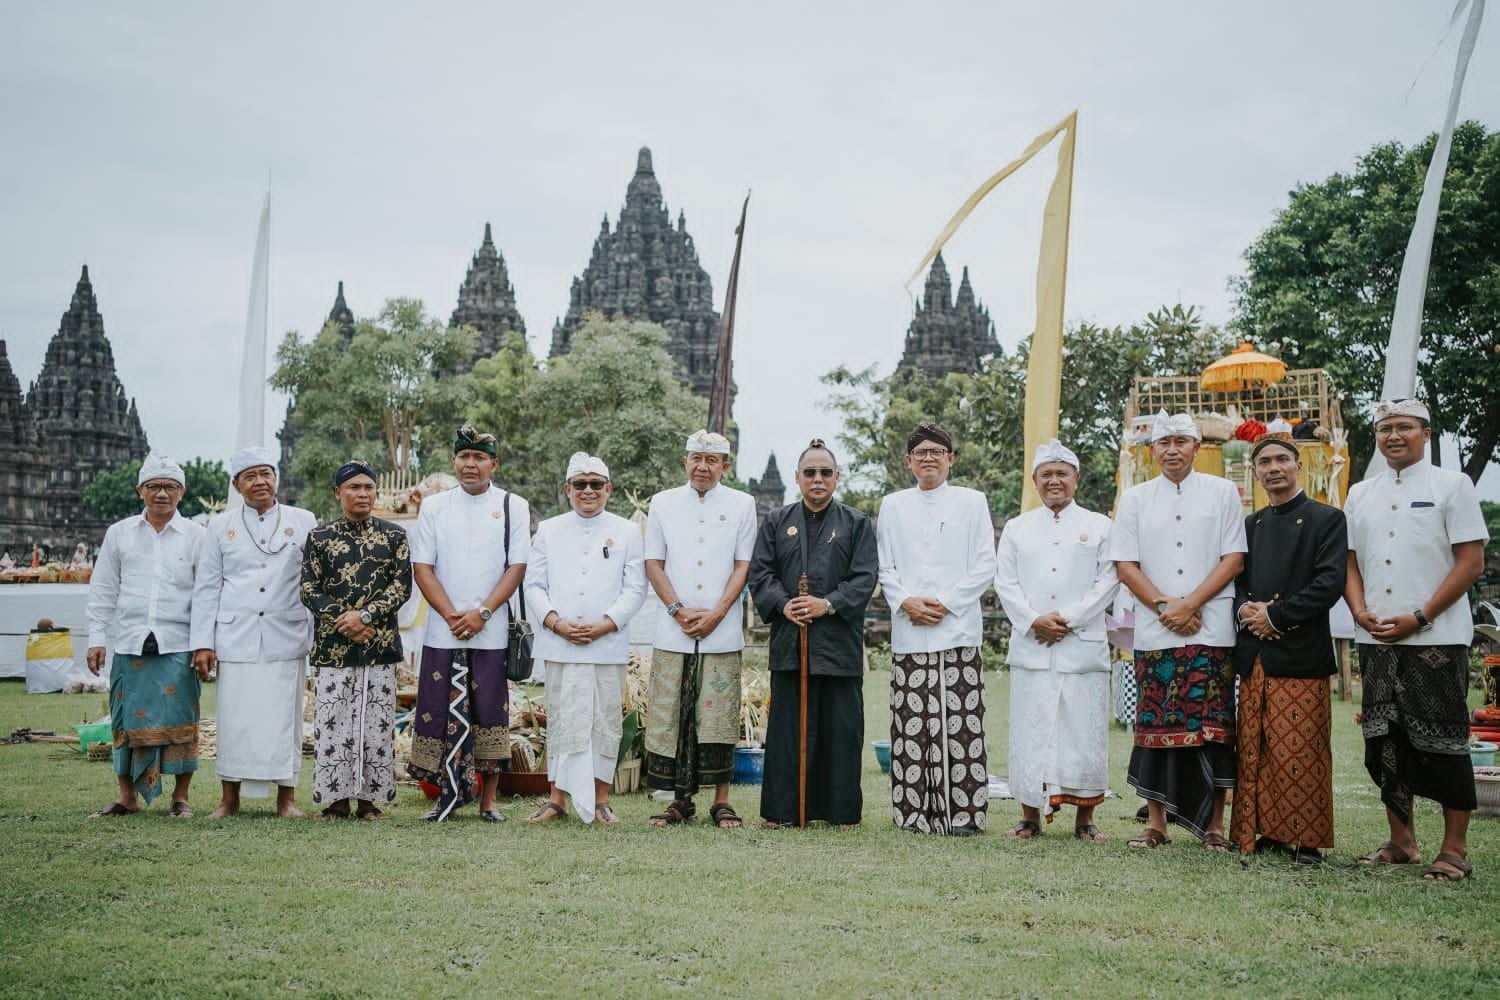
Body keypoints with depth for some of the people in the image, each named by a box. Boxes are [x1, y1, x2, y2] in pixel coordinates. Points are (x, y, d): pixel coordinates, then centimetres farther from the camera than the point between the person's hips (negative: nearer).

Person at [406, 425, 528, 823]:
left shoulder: (513, 507, 5)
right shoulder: (433, 506, 8)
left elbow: (517, 567, -1)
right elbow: (422, 566, 3)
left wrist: (481, 613, -12)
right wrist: (451, 615, -9)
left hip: (492, 632, -1)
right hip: (442, 632, 1)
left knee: (491, 712, 2)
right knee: (439, 711, 1)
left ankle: (488, 800, 11)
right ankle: (446, 795, 13)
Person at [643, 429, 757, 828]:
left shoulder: (742, 504, 8)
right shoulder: (663, 503, 10)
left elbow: (743, 565, 4)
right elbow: (654, 563, 7)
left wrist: (716, 613, -8)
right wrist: (680, 611, -6)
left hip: (722, 632, -1)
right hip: (673, 632, 1)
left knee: (719, 717, -1)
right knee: (671, 717, 1)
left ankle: (721, 801, 7)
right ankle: (680, 800, 10)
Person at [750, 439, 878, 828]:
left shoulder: (856, 524, 9)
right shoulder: (776, 522, 13)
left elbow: (865, 577, -1)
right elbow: (760, 572, 5)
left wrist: (830, 604, -15)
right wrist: (782, 604, -12)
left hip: (839, 642, -1)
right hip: (789, 641, 1)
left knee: (840, 727, 1)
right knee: (788, 728, 2)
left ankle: (841, 809, 11)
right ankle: (783, 809, 9)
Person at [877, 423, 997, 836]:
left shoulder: (972, 502, 9)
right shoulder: (893, 506, 15)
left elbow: (985, 567, 3)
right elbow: (884, 566, 11)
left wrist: (946, 603, -7)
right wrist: (905, 601, -6)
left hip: (958, 630, -2)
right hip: (908, 633, 2)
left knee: (960, 724, -5)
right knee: (911, 724, 0)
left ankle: (964, 812, 0)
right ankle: (915, 810, 7)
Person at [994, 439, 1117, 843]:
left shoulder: (1098, 526, 9)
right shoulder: (1016, 528, 15)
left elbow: (1108, 582, 1)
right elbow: (1005, 582, 7)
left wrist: (1069, 619, -9)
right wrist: (1033, 620, -8)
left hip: (1083, 647, -1)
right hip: (1030, 647, 1)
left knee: (1084, 731, -1)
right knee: (1030, 731, 1)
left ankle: (1084, 818, 8)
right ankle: (1031, 816, 9)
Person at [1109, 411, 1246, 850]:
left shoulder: (1222, 492, 8)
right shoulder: (1135, 499, 12)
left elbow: (1234, 558, 1)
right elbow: (1125, 564, 6)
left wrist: (1190, 604, -9)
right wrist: (1164, 606, -7)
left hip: (1211, 629, -1)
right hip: (1154, 630, 1)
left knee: (1213, 727, -2)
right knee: (1154, 726, 2)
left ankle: (1215, 825, 6)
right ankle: (1155, 822, 10)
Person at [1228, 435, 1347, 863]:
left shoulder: (1326, 519, 2)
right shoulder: (1250, 525, 19)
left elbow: (1330, 583, -9)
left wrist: (1275, 616, -12)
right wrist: (1245, 611, -5)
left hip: (1301, 654, -5)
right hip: (1254, 654, 5)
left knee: (1300, 753, -6)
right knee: (1254, 752, 5)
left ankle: (1305, 840, 2)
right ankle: (1267, 835, 13)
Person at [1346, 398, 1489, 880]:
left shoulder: (1452, 485, -1)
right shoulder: (1360, 494, 13)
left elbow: (1471, 562, -6)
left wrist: (1419, 618, -13)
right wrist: (1362, 613, -3)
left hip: (1436, 638, -5)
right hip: (1376, 640, 5)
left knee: (1443, 741, -2)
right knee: (1385, 741, 8)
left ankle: (1455, 849, 7)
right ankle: (1401, 841, 19)